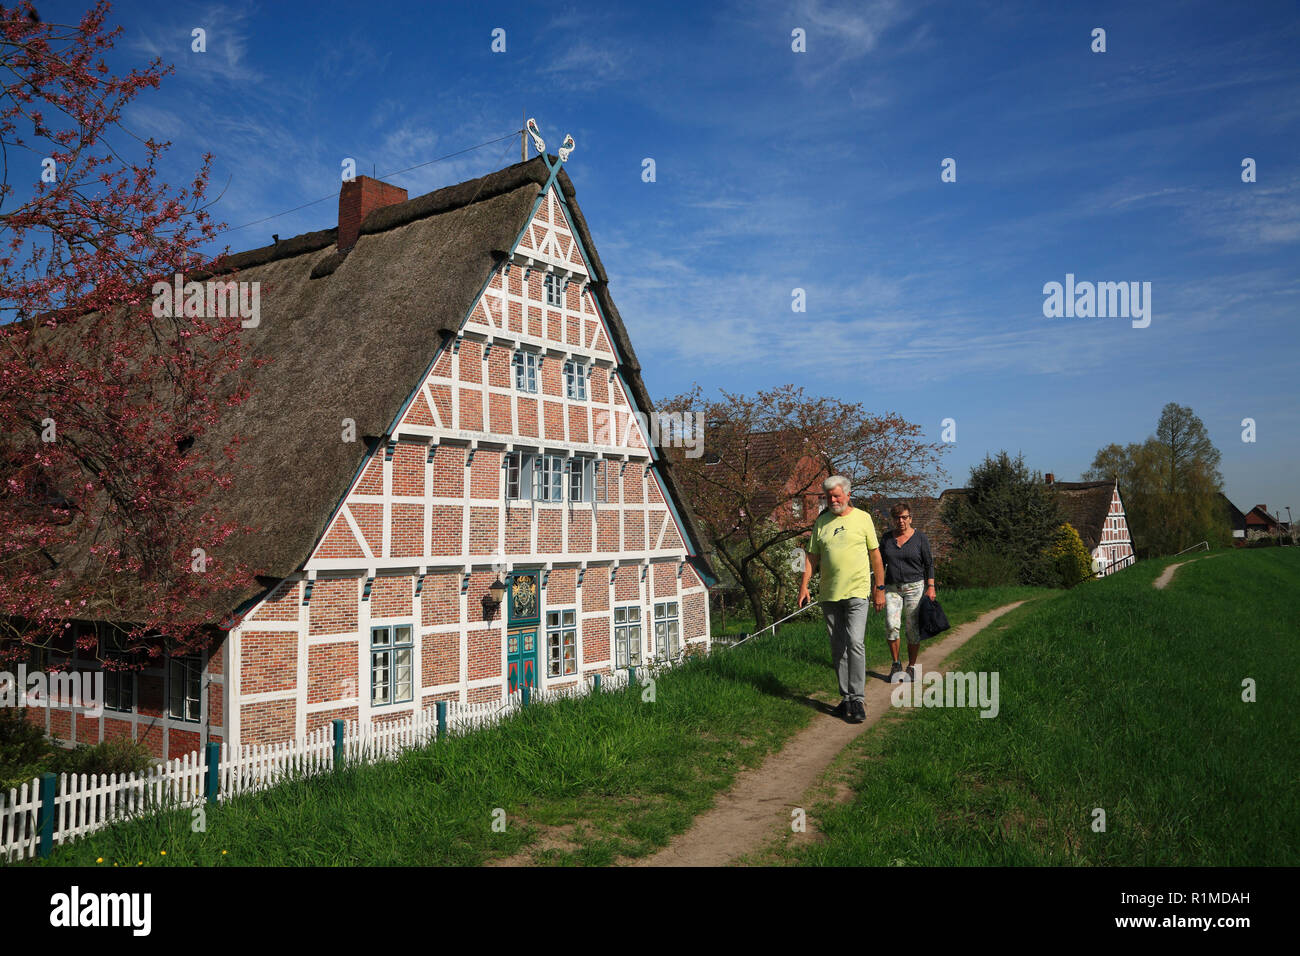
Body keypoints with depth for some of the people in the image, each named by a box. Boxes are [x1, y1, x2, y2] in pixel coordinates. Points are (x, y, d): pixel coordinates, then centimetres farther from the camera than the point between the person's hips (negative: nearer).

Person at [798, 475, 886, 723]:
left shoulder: (862, 518, 3)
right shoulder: (821, 522, 10)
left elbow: (875, 554, 6)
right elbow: (812, 555, 11)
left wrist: (880, 587, 3)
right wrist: (804, 585, 1)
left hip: (857, 591, -4)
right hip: (829, 594, 4)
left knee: (855, 642, -15)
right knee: (837, 648, 8)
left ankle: (857, 699, -10)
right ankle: (845, 698, 17)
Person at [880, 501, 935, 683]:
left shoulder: (920, 537, 1)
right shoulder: (887, 538, 8)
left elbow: (929, 564, 3)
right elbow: (880, 564, 14)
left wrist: (931, 587, -6)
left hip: (915, 587, -2)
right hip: (892, 588, 2)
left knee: (913, 628, -1)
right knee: (891, 625, -13)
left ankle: (911, 667, 12)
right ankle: (895, 664, 0)